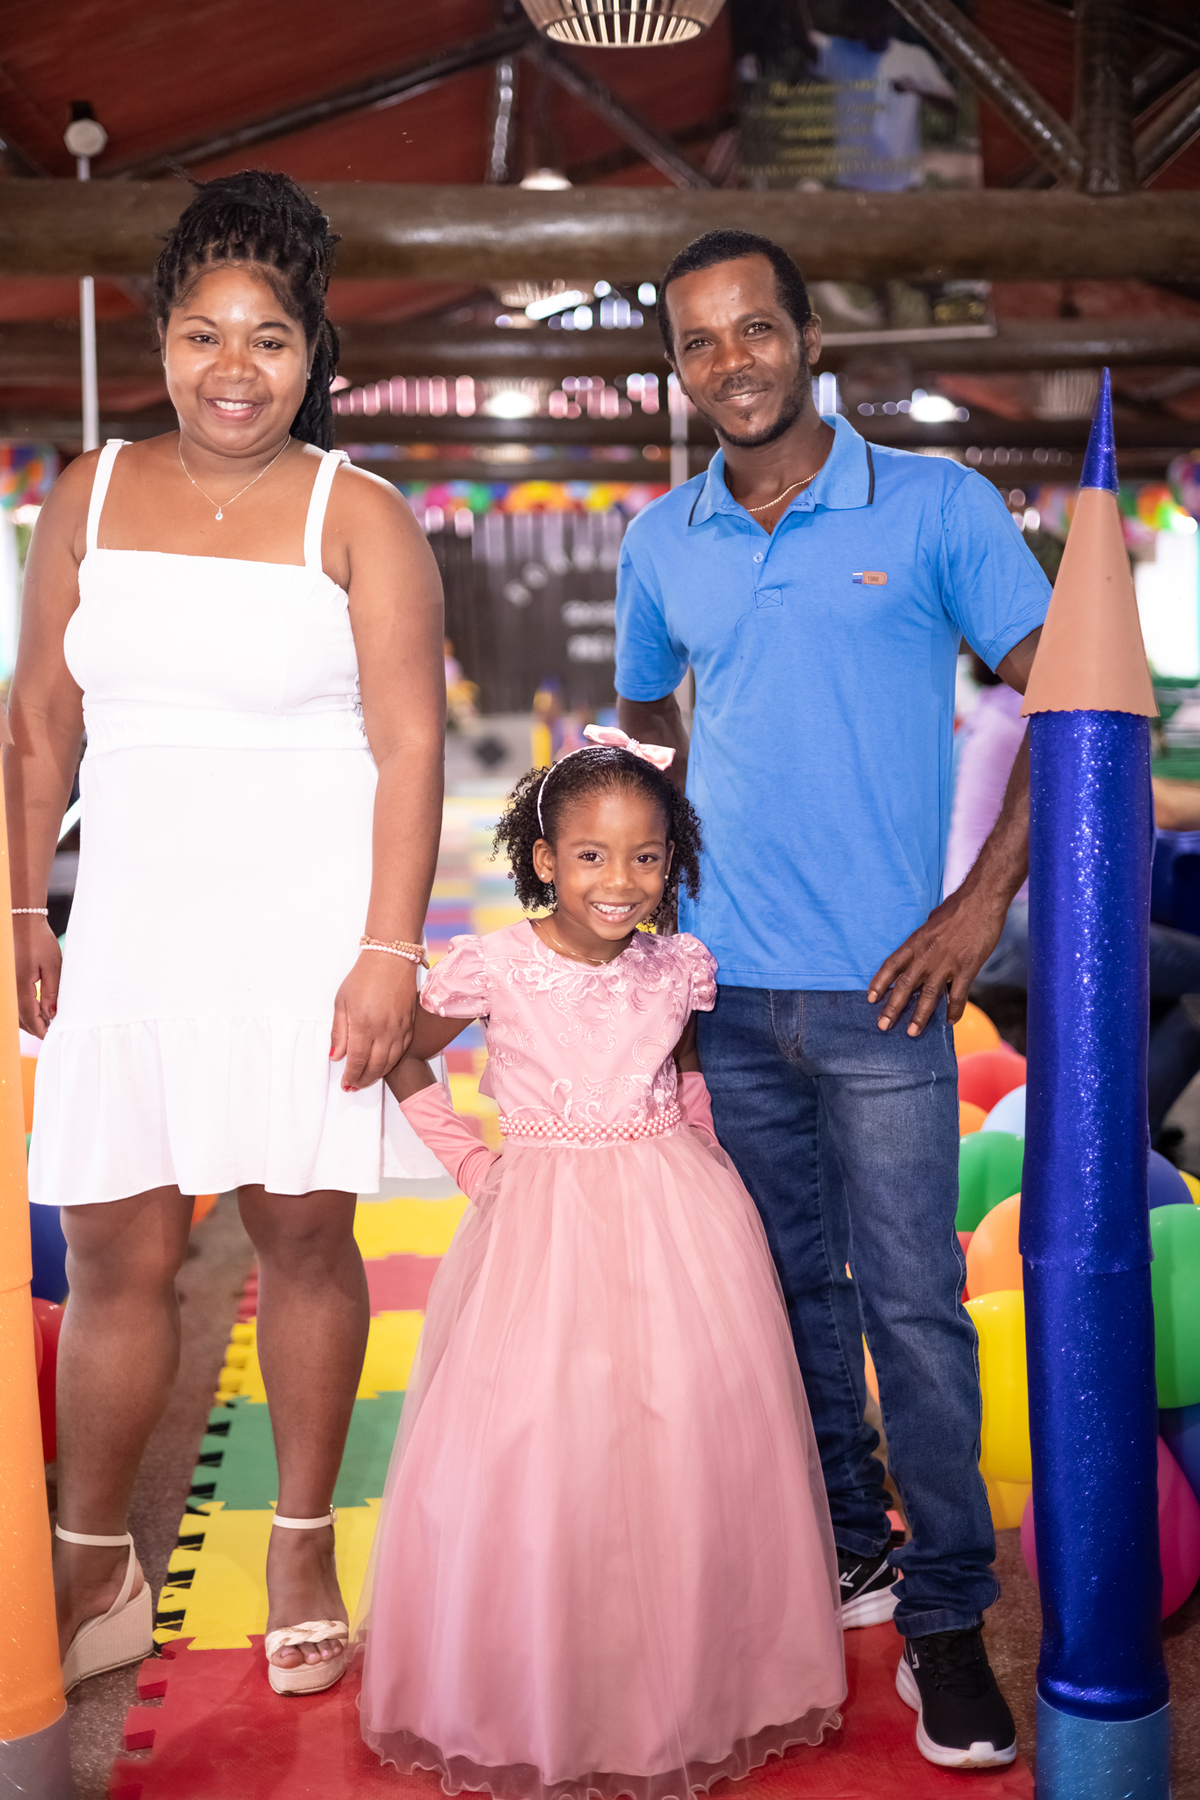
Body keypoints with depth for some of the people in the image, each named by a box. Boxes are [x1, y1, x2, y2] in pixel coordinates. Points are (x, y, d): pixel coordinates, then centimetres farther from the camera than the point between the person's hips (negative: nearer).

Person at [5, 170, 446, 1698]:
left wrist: (388, 952, -12)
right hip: (133, 925, 3)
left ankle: (303, 1551, 22)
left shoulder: (358, 517, 0)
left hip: (305, 925, -2)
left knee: (302, 1232, 4)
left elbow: (410, 745, -5)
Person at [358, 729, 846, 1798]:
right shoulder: (493, 967, -7)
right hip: (543, 1229, -2)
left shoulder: (682, 968, 0)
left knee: (692, 1448, 2)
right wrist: (467, 1158, 2)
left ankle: (693, 1685, 24)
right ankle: (539, 1702, 19)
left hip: (677, 1227, 2)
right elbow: (403, 1061, 7)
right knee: (534, 1450, -2)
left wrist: (697, 1157, 10)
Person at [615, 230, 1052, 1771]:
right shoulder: (658, 543, 8)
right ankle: (848, 1551, 31)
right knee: (789, 1284, 13)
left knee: (911, 1300, -1)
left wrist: (982, 905, -8)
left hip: (877, 987, -4)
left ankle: (946, 1615, 14)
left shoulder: (936, 505, -2)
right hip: (725, 988, 4)